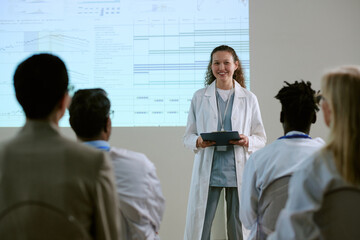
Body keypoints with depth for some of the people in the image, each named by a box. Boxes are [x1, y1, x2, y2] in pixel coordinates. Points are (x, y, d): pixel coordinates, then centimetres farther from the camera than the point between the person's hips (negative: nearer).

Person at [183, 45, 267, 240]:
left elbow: (261, 138, 10)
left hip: (238, 172, 0)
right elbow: (187, 136, 9)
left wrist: (247, 141, -11)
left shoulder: (249, 99, 8)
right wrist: (199, 142, -13)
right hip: (207, 171, 0)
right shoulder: (199, 97, 8)